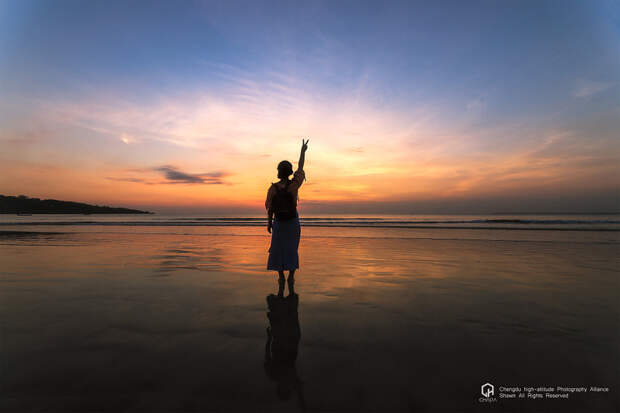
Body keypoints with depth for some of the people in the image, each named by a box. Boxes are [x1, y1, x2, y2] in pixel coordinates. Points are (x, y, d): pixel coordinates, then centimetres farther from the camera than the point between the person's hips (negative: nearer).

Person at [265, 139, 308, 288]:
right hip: (293, 222, 0)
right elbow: (300, 168, -4)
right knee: (292, 248, 10)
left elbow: (269, 208, -9)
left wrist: (269, 223, 5)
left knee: (278, 248, 13)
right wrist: (303, 151, 8)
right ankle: (291, 277, 10)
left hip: (278, 222, 0)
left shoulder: (272, 188, -16)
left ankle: (281, 277, 15)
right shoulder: (294, 185, -18)